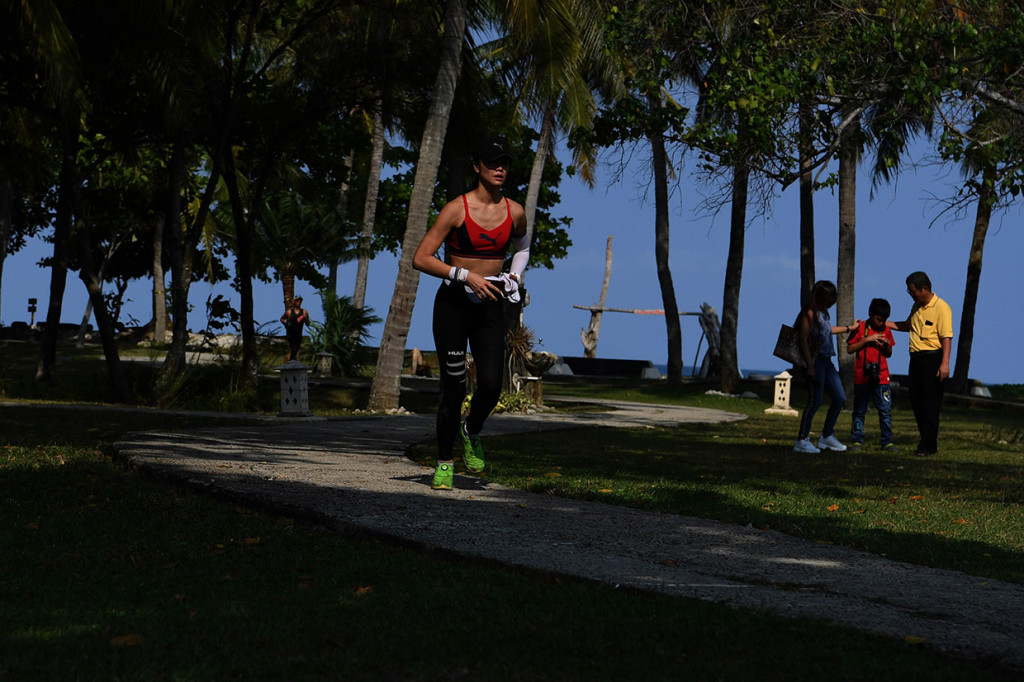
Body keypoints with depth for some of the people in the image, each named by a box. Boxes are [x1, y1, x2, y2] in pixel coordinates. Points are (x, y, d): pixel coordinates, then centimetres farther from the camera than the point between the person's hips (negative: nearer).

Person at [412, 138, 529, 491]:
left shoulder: (515, 212, 3)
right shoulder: (457, 209, -10)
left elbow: (522, 246, 27)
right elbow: (420, 259, -12)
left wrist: (515, 275, 8)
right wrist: (465, 275, -20)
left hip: (490, 306, 3)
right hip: (452, 303, -3)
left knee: (491, 384, -12)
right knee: (454, 387, -4)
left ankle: (471, 430, 21)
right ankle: (444, 463, 13)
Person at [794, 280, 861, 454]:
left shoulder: (824, 312, 14)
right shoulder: (810, 313, -12)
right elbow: (804, 340, -16)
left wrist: (850, 327, 46)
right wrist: (810, 366, -22)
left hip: (827, 361, 9)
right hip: (815, 361, -9)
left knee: (839, 398, 9)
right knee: (815, 401, -11)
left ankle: (827, 436, 19)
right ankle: (802, 440, -5)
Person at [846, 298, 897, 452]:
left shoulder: (886, 330, 9)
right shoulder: (860, 328, 0)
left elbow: (889, 355, 16)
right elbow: (850, 349, -5)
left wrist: (886, 346, -6)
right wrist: (867, 339, -13)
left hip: (881, 377, 2)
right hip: (862, 377, -2)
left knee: (886, 410, -2)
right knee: (859, 410, 5)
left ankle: (887, 442, 3)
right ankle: (856, 440, 12)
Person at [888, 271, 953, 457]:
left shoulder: (941, 308, -12)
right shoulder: (917, 306, 14)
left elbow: (946, 337, -17)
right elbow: (908, 326, 32)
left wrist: (945, 363, -24)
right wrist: (886, 324, 20)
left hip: (932, 358, -8)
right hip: (915, 358, 9)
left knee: (930, 404, -7)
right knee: (916, 402, 11)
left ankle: (928, 446, -5)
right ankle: (928, 440, 22)